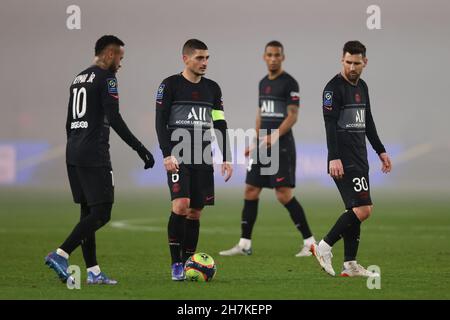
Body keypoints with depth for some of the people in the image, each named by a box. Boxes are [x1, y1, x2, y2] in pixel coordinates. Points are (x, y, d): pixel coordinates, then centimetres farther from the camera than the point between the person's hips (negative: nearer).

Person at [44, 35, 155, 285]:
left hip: (73, 153, 9)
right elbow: (114, 119, -16)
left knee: (87, 212, 11)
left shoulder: (78, 79, 19)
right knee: (101, 213, -8)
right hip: (94, 155, -9)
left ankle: (93, 271, 9)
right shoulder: (106, 78, -8)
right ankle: (60, 255, -18)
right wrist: (140, 149, -15)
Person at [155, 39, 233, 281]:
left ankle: (188, 264, 10)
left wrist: (226, 158, 7)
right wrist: (167, 155, -14)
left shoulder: (212, 88, 13)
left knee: (195, 212, 3)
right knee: (181, 205, -18)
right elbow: (160, 122, -4)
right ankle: (176, 264, -11)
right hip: (178, 158, -5)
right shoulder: (170, 85, -1)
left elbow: (220, 125, 15)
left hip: (203, 159, 5)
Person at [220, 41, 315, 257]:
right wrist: (256, 143, 17)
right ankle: (244, 244, 10)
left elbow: (292, 116, -14)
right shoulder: (263, 82, 16)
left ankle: (309, 242, -4)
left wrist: (275, 136, -26)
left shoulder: (289, 83, -8)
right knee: (250, 191, 5)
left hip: (282, 145, -8)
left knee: (284, 194, -12)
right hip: (263, 145, 8)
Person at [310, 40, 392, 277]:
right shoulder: (334, 87, -10)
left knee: (356, 210, 8)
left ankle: (350, 265, 11)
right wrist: (334, 158, -25)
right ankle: (324, 247, -7)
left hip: (359, 158, 9)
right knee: (362, 209, -16)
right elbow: (330, 124, -17)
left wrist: (381, 151, 24)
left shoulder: (362, 87, 16)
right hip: (344, 160, -9)